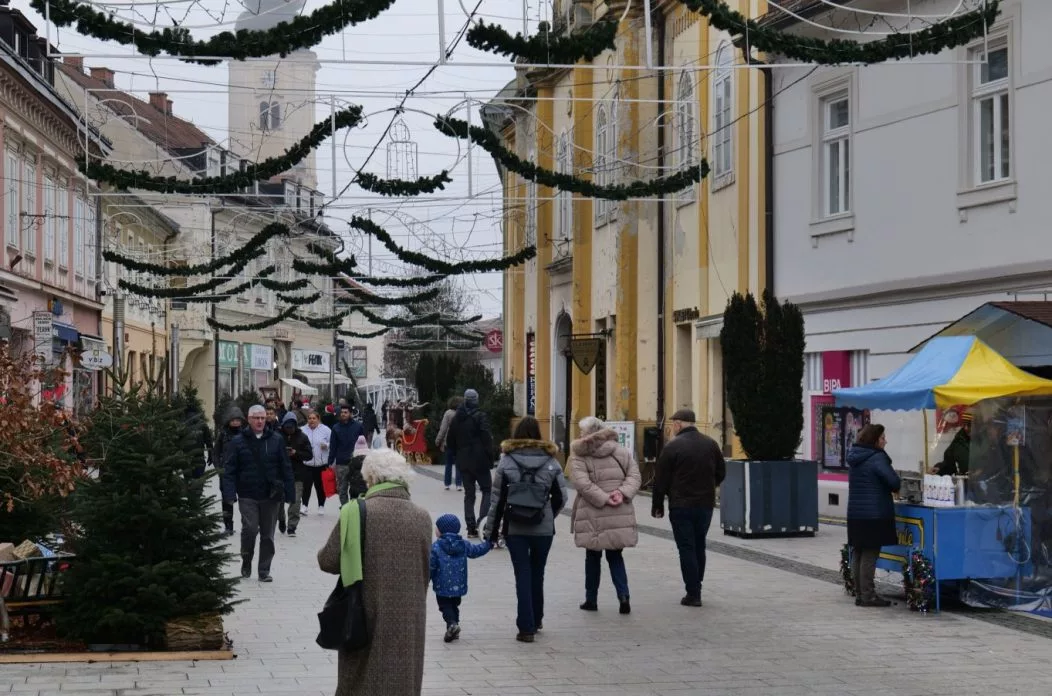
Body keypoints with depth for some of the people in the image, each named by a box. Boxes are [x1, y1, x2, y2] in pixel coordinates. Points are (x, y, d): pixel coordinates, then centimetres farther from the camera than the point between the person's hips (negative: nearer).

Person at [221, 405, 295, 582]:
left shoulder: (276, 440, 4)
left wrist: (290, 493, 1)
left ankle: (264, 571, 17)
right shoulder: (238, 442, 0)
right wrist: (230, 493, -12)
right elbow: (229, 470, -1)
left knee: (268, 534, 7)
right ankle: (246, 561, 13)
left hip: (271, 495, 2)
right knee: (250, 528, -13)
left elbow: (286, 468, 5)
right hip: (247, 496, -2)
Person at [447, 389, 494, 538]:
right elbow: (487, 439, -16)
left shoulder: (456, 419, 8)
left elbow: (450, 442, 13)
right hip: (480, 461, -5)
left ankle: (471, 528, 6)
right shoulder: (479, 416, -11)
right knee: (487, 490, 5)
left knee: (469, 494, 10)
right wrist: (490, 459, -9)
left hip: (463, 462, 5)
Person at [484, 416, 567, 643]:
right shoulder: (551, 462, -1)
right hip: (543, 529, 1)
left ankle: (526, 627, -2)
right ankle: (536, 620, 30)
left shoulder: (506, 462, -4)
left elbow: (497, 499, -3)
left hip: (514, 529, -1)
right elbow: (561, 497, 4)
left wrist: (491, 531, 3)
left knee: (522, 575, 2)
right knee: (537, 574, 17)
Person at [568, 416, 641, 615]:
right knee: (615, 556, 12)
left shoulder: (579, 457, -3)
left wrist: (603, 499, -14)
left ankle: (591, 599, 18)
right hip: (619, 516, 3)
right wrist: (622, 493, -10)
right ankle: (623, 596, -6)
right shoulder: (622, 453, 9)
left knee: (593, 557, 12)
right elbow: (635, 476, 1)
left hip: (592, 516, -3)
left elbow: (582, 483, -14)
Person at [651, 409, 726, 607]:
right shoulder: (710, 444, 5)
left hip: (681, 506, -5)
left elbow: (661, 479, -8)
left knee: (686, 548, -1)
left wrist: (658, 505, 2)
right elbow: (721, 473, 12)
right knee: (699, 546, 17)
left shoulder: (673, 446, -10)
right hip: (706, 505, 5)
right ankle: (696, 588, 21)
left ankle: (693, 593, -3)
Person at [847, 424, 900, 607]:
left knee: (858, 554, 11)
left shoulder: (854, 458, 12)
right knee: (870, 555, -5)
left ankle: (859, 594, 16)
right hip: (874, 514, -8)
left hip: (855, 514, 8)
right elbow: (894, 481, -21)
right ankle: (868, 596, -3)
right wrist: (894, 489, 2)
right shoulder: (877, 458, -14)